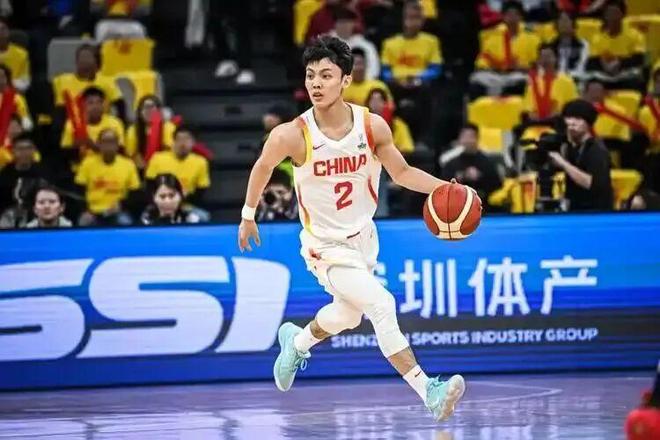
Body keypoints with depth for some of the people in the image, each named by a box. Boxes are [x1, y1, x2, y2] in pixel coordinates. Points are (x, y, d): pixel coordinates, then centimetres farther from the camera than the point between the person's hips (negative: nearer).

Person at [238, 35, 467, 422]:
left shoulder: (373, 126, -14)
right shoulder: (292, 136, -22)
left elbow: (402, 172, 1)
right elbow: (263, 167, -2)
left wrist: (444, 188, -15)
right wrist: (248, 216, 9)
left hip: (363, 236, 5)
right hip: (327, 247, -5)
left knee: (348, 315, 27)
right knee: (381, 305, -24)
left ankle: (297, 343, 57)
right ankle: (429, 393, -24)